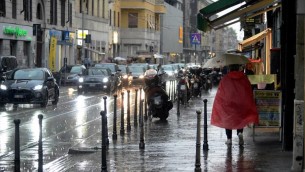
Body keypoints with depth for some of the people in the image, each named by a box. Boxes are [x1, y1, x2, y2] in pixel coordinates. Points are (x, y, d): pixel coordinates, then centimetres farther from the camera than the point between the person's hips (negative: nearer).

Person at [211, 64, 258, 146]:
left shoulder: (225, 79, -7)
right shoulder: (244, 78, -3)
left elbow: (220, 93, -3)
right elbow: (249, 92, 0)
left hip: (227, 104, -1)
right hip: (241, 105, 1)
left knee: (228, 120, 12)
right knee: (240, 119, 15)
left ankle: (229, 139, 9)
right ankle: (240, 133, -9)